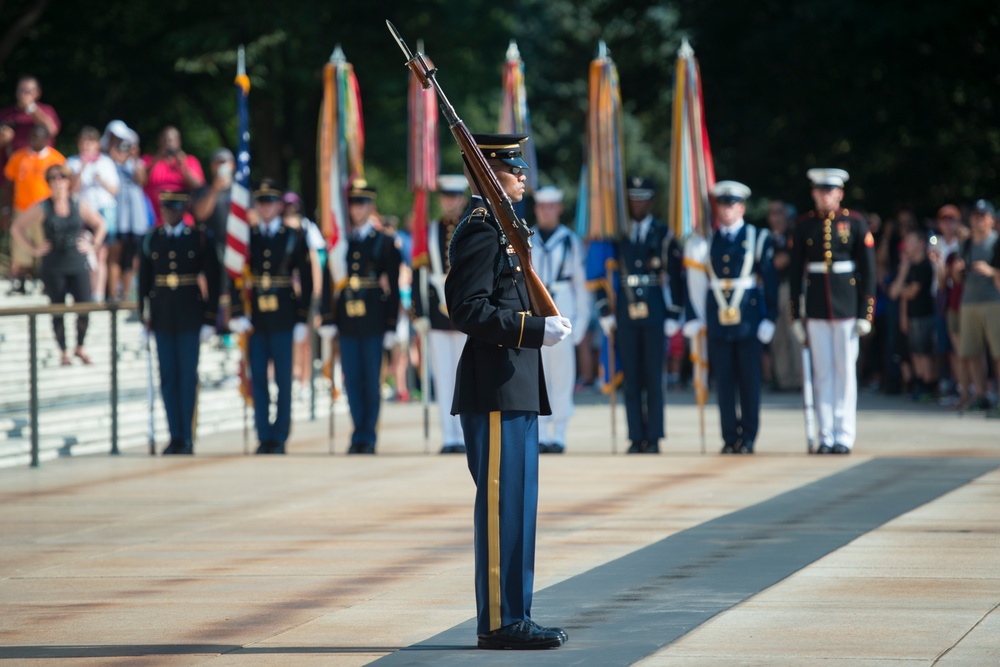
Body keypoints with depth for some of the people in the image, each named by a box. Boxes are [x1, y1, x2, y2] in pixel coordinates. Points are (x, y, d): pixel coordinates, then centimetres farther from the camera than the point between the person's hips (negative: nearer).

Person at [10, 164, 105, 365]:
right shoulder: (41, 209, -4)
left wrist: (92, 244, 5)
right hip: (53, 270, -1)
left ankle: (80, 348, 16)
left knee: (85, 309, -6)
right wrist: (33, 249, -2)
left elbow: (99, 224, 17)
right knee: (58, 311, 4)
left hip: (78, 267, 1)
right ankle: (64, 353, 18)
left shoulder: (79, 206, 2)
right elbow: (17, 228, 2)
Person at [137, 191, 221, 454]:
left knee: (188, 376, -3)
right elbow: (144, 282, 9)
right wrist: (144, 319, 6)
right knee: (168, 377, 3)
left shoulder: (200, 238, -1)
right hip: (162, 317, 2)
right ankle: (175, 438, 8)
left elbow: (212, 282, -1)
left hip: (190, 316, -2)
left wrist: (209, 320, -4)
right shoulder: (151, 240, 6)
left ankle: (187, 438, 2)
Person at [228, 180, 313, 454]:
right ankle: (264, 438, 7)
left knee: (283, 381, 0)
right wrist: (238, 314, -5)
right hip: (255, 319, 2)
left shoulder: (294, 238, 3)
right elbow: (235, 278, 5)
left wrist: (302, 319, -2)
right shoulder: (246, 238, 7)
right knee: (258, 380, 2)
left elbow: (306, 282, 3)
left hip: (283, 320, -2)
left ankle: (279, 438, 6)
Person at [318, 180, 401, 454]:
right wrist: (328, 319, -1)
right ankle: (358, 436, 12)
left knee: (371, 380, 0)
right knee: (352, 380, 4)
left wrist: (391, 325, -4)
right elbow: (328, 283, 7)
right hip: (347, 321, 2)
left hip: (373, 321, -2)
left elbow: (394, 287, 1)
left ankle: (368, 437, 7)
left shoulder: (385, 243, 3)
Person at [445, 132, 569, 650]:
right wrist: (537, 329, -21)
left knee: (513, 505, 11)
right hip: (495, 392, -11)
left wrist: (541, 323, 15)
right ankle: (499, 621, -6)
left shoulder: (496, 229, 19)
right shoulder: (480, 231, -13)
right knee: (503, 504, -8)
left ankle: (510, 616, 15)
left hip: (513, 392, 11)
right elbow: (469, 311, -20)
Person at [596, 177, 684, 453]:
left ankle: (653, 438, 3)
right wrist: (605, 312, 5)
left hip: (655, 315, -2)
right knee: (631, 379, 2)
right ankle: (636, 438, 5)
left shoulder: (664, 235, 4)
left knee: (653, 378, -1)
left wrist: (673, 316, -3)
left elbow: (675, 277, 3)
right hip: (626, 314, 2)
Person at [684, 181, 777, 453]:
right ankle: (730, 438, 8)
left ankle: (748, 438, 7)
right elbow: (697, 282, 7)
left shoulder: (758, 238, 3)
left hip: (749, 321, -2)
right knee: (724, 382, 3)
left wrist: (769, 318, -5)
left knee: (750, 381, 1)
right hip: (718, 323, 2)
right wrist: (694, 317, 0)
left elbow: (770, 281, 1)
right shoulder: (707, 241, 8)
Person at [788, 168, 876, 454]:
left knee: (846, 370, 0)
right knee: (822, 372, 3)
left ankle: (844, 436, 4)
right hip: (816, 309, 2)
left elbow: (868, 269, 0)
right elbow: (795, 270, 7)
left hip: (847, 307, -2)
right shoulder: (804, 225, 6)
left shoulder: (855, 222, 0)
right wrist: (796, 315, 3)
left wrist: (866, 312, -6)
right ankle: (826, 436, 7)